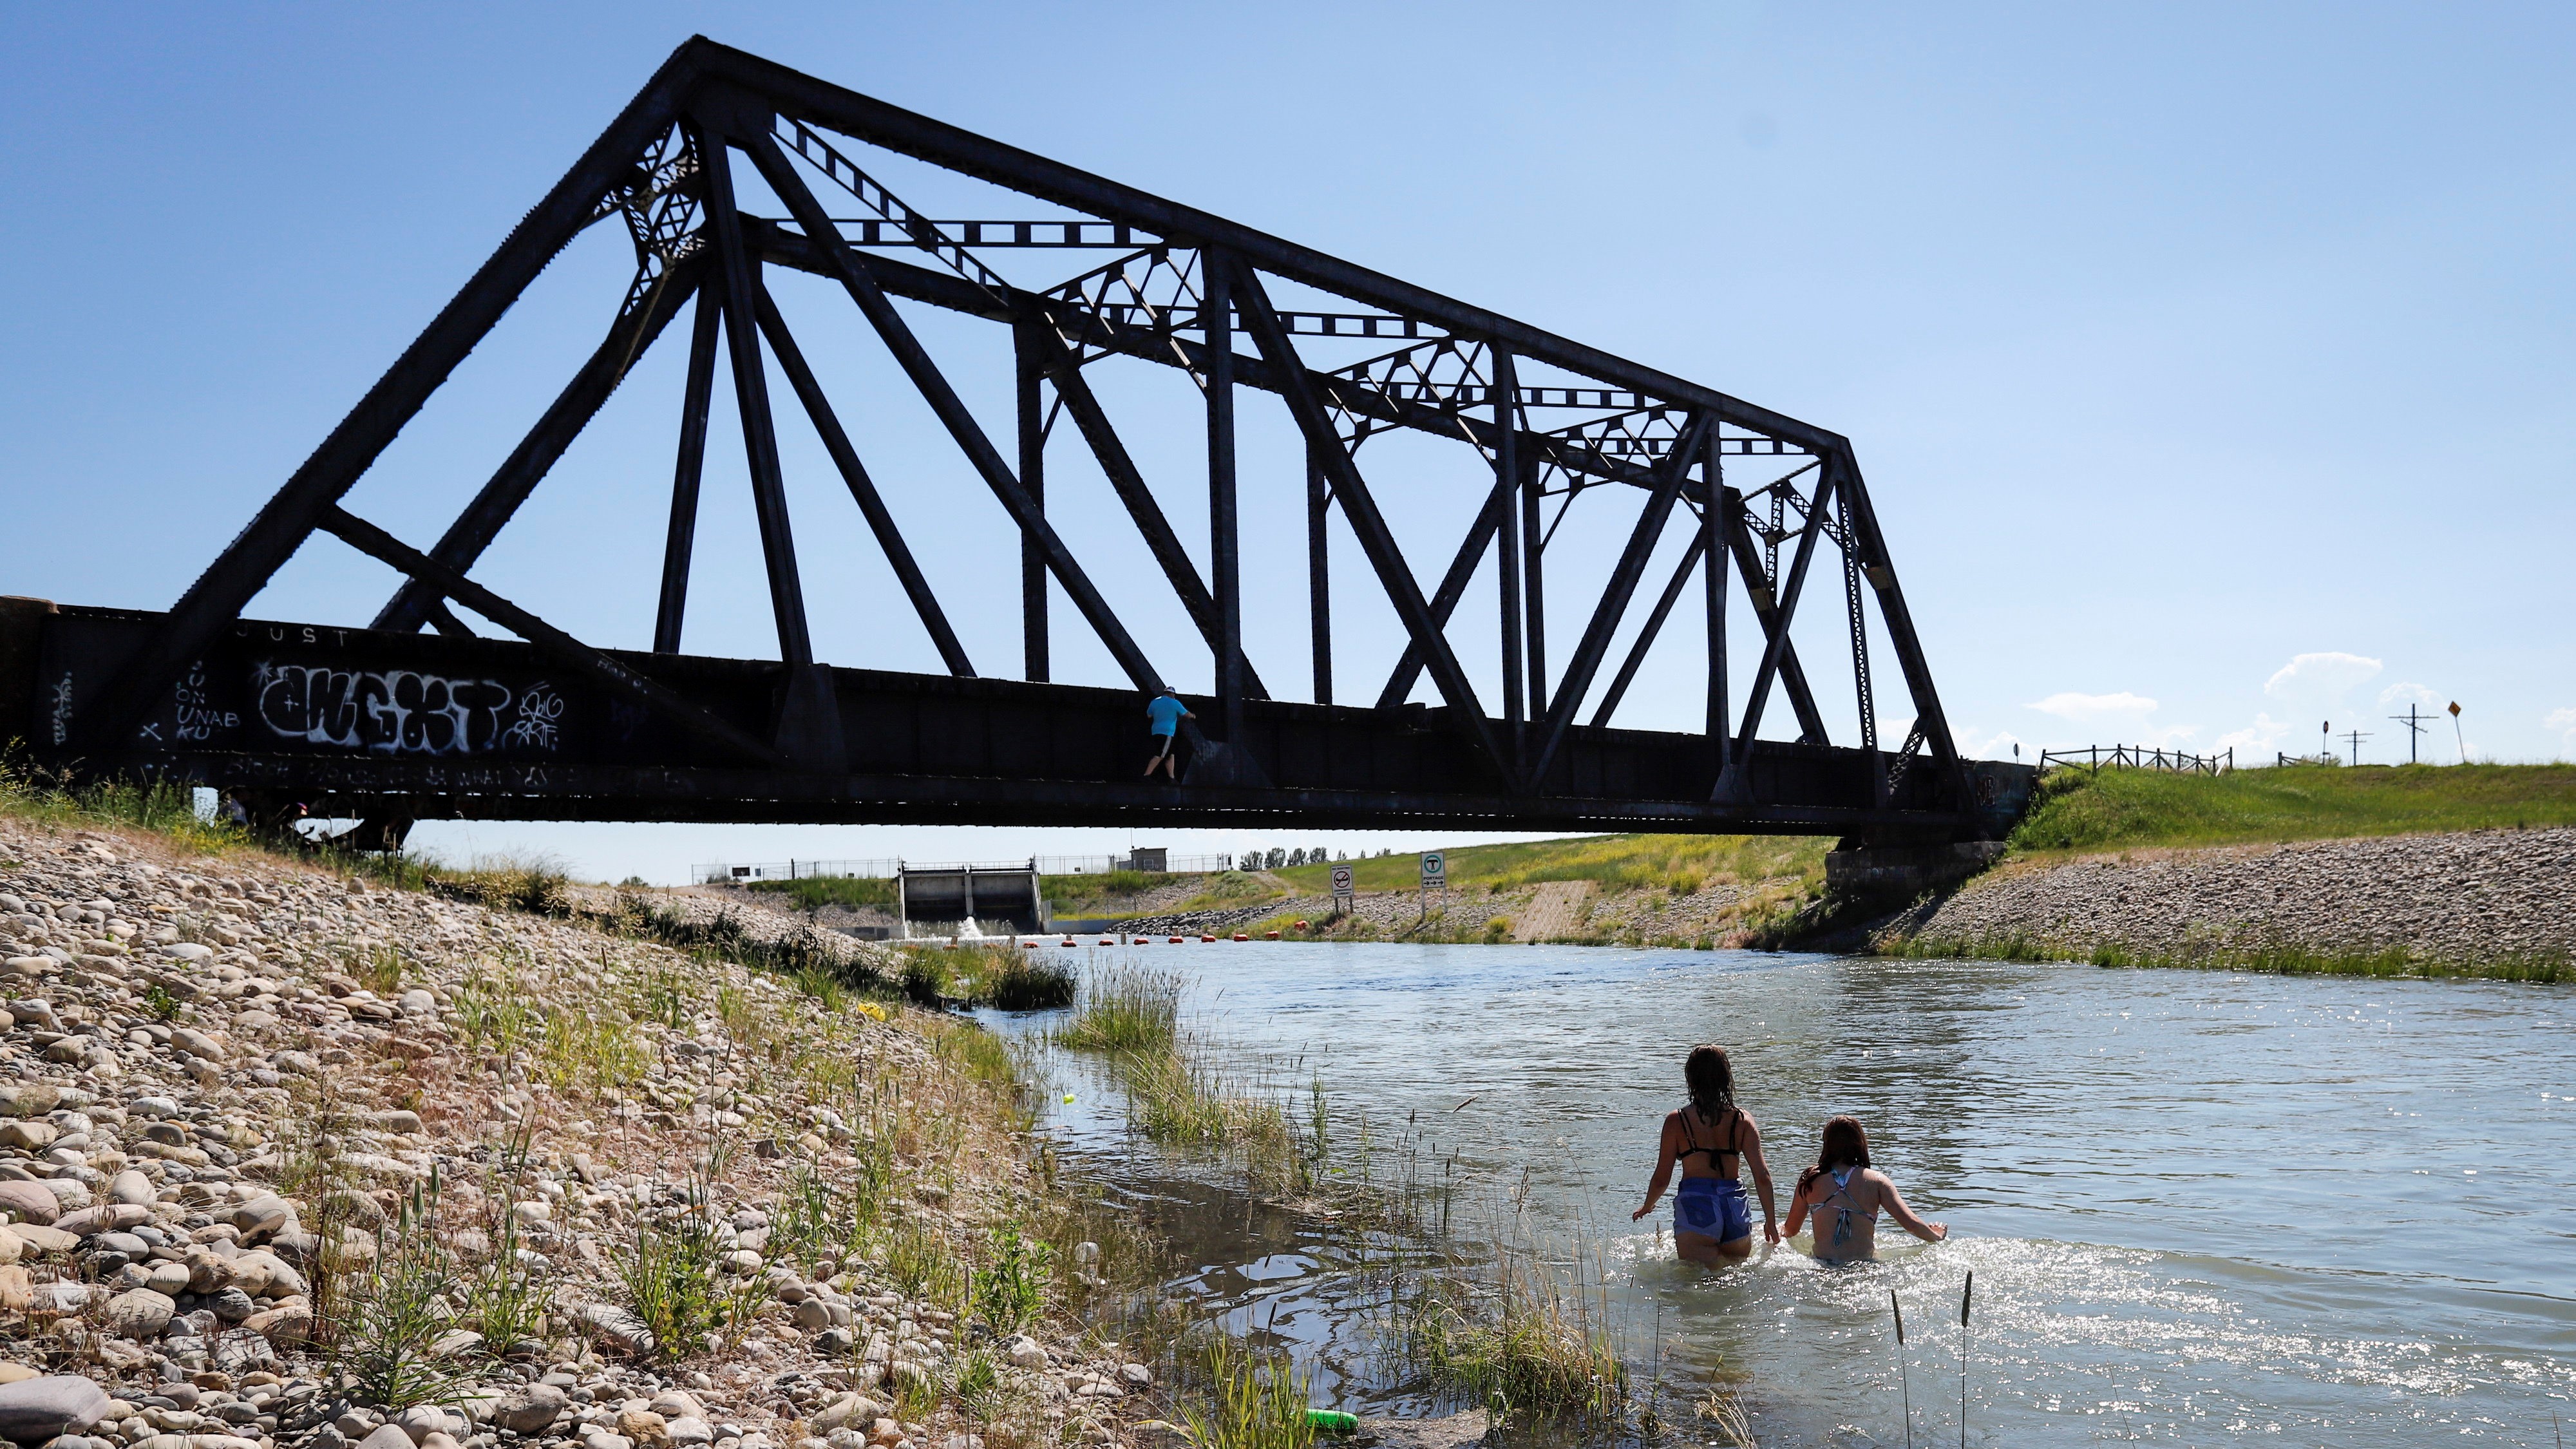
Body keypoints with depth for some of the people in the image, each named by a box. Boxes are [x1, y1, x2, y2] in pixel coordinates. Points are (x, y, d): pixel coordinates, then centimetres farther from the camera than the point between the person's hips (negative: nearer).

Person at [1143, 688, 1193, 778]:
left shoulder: (1154, 702, 11)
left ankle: (1172, 777, 11)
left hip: (1156, 731, 8)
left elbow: (1149, 715, 22)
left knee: (1170, 755, 14)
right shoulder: (1174, 703, -3)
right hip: (1167, 733, -8)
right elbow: (1186, 714, 7)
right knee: (1159, 756, -11)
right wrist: (1193, 716, 28)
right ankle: (1146, 776, -19)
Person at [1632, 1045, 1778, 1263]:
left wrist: (1646, 1207, 23)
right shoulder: (1742, 1120, 7)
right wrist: (1770, 1222, 14)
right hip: (1735, 1205, 3)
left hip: (1695, 1206, -3)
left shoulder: (1677, 1120, 1)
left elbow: (1661, 1179, 4)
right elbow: (1762, 1176, 2)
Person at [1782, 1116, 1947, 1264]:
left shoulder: (1810, 1179, 5)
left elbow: (1791, 1231, 11)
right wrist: (1937, 1237, 22)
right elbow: (1911, 1223, 1)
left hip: (1822, 1264, 0)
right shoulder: (1876, 1180, 3)